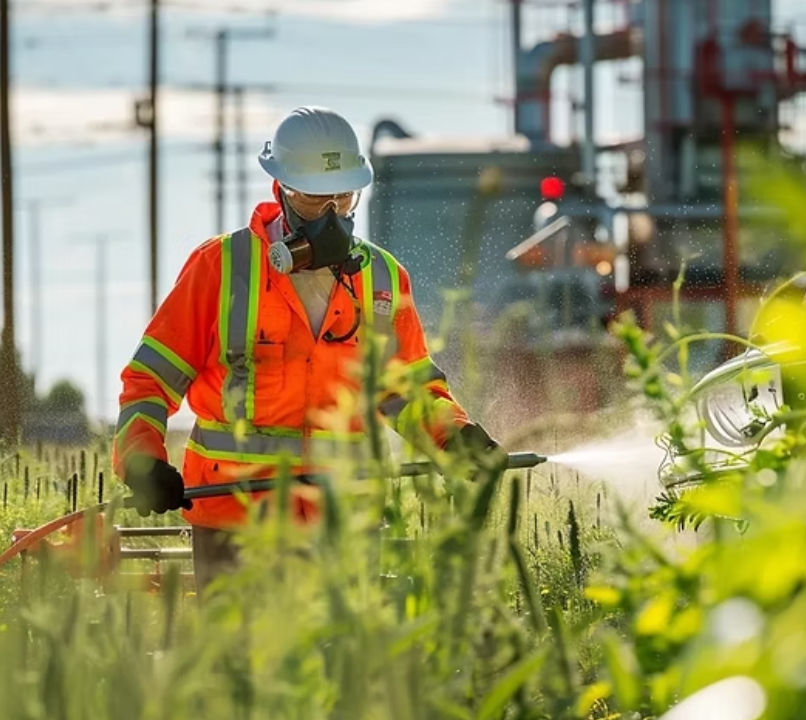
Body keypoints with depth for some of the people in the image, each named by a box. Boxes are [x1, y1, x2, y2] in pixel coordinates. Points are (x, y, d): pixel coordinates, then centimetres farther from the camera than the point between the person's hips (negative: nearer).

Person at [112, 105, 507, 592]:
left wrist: (458, 436, 1)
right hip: (233, 518, -3)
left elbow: (409, 389, 21)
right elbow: (149, 379, 1)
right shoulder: (221, 267, -1)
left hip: (340, 522, 3)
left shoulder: (384, 281, 10)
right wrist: (143, 461, -16)